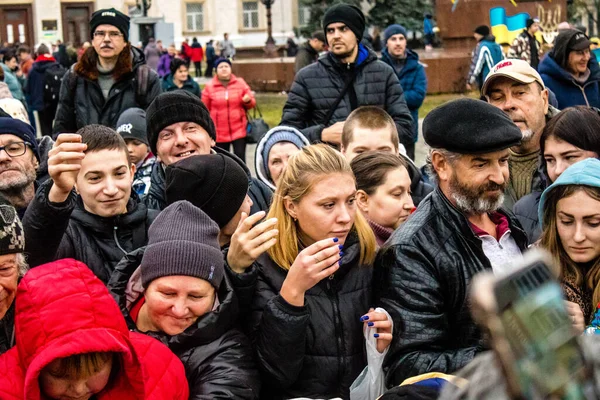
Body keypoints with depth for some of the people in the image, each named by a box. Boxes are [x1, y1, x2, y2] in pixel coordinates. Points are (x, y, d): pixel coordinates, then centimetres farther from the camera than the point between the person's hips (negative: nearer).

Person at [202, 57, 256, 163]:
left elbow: (252, 103, 9)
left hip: (239, 130, 0)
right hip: (219, 132, 1)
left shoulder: (240, 83, 5)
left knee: (240, 158, -6)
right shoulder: (209, 87, 3)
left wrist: (247, 100, -14)